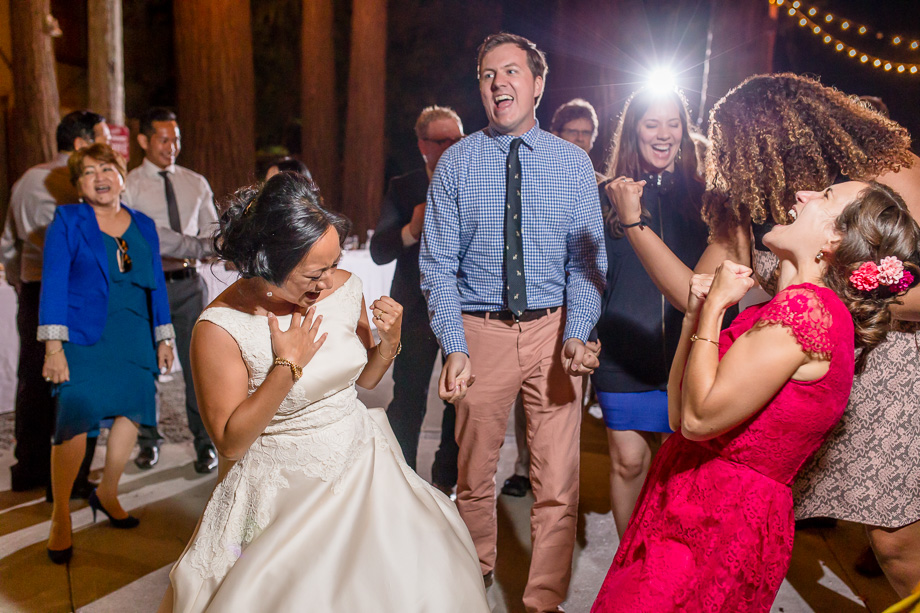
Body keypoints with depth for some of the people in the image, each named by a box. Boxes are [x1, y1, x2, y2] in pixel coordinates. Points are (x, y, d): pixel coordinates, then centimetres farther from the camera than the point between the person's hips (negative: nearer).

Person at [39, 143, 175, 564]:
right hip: (85, 337, -4)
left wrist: (164, 339, 12)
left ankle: (106, 494, 31)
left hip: (135, 339, 5)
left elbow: (156, 284, 15)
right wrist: (53, 346, -12)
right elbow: (53, 283, -5)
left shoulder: (143, 225, 12)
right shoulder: (67, 221, 1)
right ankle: (60, 519, 9)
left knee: (130, 415, 7)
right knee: (75, 424, -8)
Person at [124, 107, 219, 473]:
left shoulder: (196, 184, 12)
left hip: (187, 284, 2)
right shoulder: (128, 186, 0)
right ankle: (148, 442, 25)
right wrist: (198, 247, -18)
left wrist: (184, 252, -14)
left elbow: (212, 234, 6)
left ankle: (204, 444, 10)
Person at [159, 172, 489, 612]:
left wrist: (390, 341, -12)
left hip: (362, 465, 4)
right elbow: (231, 443, -17)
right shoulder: (219, 328, -19)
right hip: (285, 489, -3)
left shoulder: (345, 287, -6)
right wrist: (288, 364, -23)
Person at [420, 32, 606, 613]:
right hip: (480, 329, 0)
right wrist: (454, 348, -15)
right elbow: (438, 264, -3)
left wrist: (577, 335, -15)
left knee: (557, 481, 3)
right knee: (475, 474, 15)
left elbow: (586, 262, 1)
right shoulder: (457, 162, 0)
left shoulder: (574, 162, 3)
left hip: (554, 330, 0)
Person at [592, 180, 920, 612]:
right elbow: (679, 415, 9)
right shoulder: (784, 309, 10)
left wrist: (715, 305, -12)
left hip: (721, 523, -8)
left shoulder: (807, 305, -19)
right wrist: (697, 313, 2)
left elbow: (699, 419, -22)